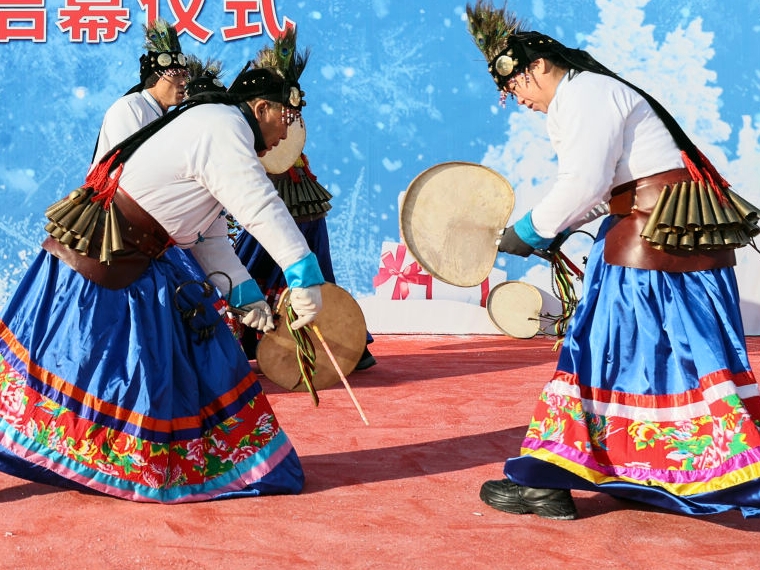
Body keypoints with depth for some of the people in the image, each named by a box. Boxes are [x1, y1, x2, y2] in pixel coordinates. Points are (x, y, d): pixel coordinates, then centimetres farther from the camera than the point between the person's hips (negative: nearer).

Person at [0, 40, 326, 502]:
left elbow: (209, 239, 15)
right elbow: (262, 209, -26)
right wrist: (305, 276, -28)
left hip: (141, 259, 10)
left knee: (197, 344, 11)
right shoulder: (224, 126, -16)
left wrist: (245, 294, 8)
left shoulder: (217, 131, 16)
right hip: (98, 257, -10)